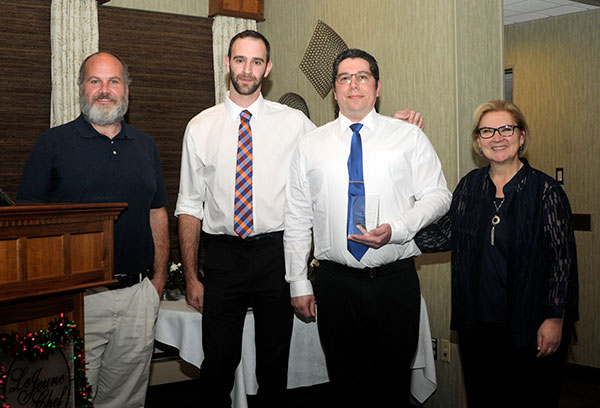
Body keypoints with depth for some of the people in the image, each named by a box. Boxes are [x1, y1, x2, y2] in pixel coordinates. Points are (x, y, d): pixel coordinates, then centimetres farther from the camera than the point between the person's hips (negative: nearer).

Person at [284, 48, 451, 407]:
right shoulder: (312, 145, 7)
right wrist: (299, 284, 2)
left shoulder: (410, 137, 4)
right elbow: (297, 219, 7)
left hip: (396, 283, -1)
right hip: (335, 282, 1)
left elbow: (437, 196, 1)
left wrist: (396, 229, -17)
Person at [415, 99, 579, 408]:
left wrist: (555, 318, -10)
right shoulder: (470, 186, 4)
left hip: (530, 326, -4)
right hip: (476, 323, 4)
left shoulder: (544, 190, -8)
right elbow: (444, 234, 10)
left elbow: (563, 256, -8)